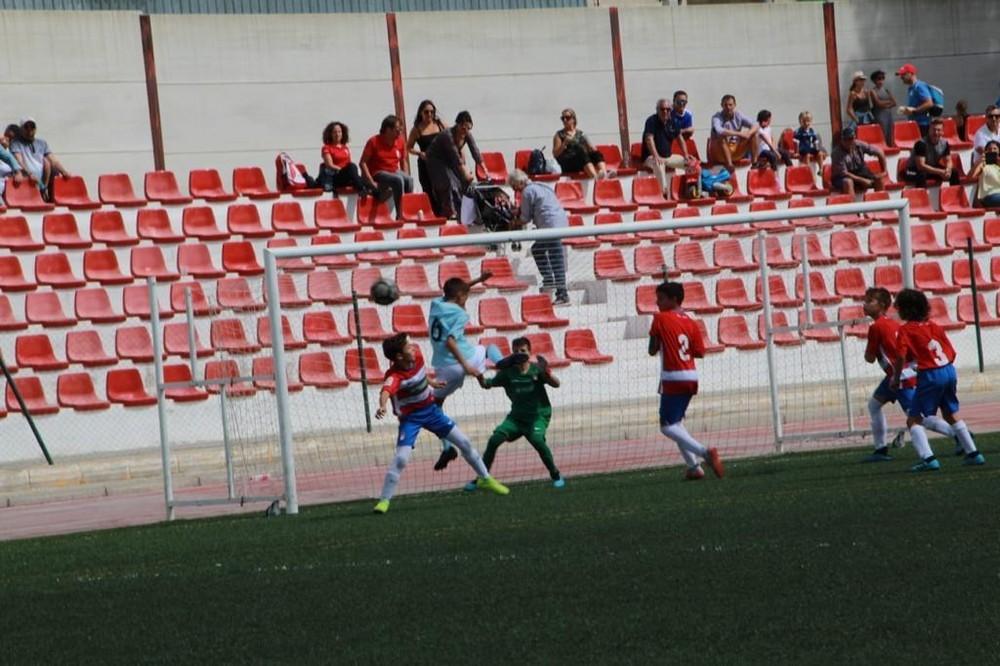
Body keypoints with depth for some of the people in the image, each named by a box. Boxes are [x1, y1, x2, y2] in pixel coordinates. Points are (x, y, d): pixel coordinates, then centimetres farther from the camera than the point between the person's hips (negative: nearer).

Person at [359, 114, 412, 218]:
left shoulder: (400, 141, 7)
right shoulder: (374, 142, -8)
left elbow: (403, 162, 18)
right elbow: (363, 163, -9)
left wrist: (406, 176, 1)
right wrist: (372, 182, -18)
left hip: (394, 172, 5)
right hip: (378, 174, -5)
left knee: (409, 180, -26)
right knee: (398, 180, -33)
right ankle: (400, 215, -33)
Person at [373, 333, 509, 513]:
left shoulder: (416, 354, -13)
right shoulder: (394, 375, -33)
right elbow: (386, 391, -55)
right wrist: (382, 406, -75)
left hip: (431, 410, 6)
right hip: (410, 418, -6)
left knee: (464, 443, 12)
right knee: (401, 458, -21)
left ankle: (485, 478, 33)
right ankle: (384, 500, -8)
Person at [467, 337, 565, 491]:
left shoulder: (536, 369, -9)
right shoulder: (508, 372, -2)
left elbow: (556, 384, -17)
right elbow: (487, 384, -1)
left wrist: (547, 374, -37)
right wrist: (480, 376, -23)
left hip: (538, 415, -3)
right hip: (516, 416, 3)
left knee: (536, 438, -31)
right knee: (494, 439, -15)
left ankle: (555, 475, -12)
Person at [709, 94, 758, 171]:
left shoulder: (738, 116, 1)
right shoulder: (717, 118, -14)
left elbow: (754, 126, -5)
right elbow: (719, 131, -35)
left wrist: (748, 134, -29)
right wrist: (739, 134, -37)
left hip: (735, 151, 5)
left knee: (753, 134, -8)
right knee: (722, 138, -36)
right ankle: (730, 166, -42)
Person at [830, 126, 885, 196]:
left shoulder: (859, 145, -8)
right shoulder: (837, 153, -21)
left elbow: (879, 152, 1)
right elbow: (843, 173, -25)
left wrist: (884, 171, -2)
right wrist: (862, 180, -28)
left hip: (859, 173, 5)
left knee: (878, 179, -14)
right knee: (848, 182, -38)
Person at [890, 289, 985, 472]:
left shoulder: (905, 330, -5)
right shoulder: (934, 326, 13)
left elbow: (901, 356, -17)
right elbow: (952, 353, 11)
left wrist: (896, 378, -4)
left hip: (930, 376, -7)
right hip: (950, 371, 7)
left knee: (914, 420, 0)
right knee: (952, 414, 25)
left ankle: (928, 458, -15)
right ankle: (973, 454, 29)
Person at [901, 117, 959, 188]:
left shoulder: (944, 143, -6)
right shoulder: (921, 144, -26)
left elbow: (948, 161, 2)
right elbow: (920, 165, -31)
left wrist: (948, 170, -24)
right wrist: (940, 172, -34)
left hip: (932, 169, 7)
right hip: (914, 171, -7)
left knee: (954, 172, -8)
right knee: (921, 175, -40)